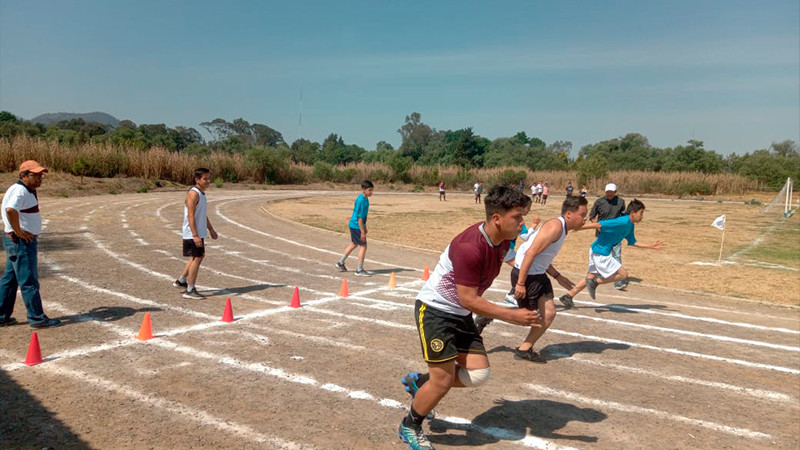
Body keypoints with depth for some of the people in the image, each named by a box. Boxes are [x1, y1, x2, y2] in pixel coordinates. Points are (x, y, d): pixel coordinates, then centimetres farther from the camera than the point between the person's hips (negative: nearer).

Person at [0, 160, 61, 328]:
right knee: (28, 281, -4)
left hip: (22, 241, 10)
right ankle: (37, 317, 2)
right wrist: (19, 232, -26)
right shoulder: (20, 191, -17)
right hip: (22, 241, -10)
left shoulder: (27, 190, 15)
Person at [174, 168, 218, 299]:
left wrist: (211, 229, 27)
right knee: (197, 258, -6)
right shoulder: (193, 194, -17)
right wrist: (195, 236, -27)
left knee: (200, 256, 20)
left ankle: (181, 280, 32)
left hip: (199, 233, 10)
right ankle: (190, 290, 2)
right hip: (192, 234, -10)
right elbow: (190, 216, -22)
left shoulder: (201, 193, 14)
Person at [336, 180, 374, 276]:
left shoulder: (365, 198, 7)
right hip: (356, 226, -10)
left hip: (353, 225, 10)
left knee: (354, 244, 22)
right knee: (363, 246, -4)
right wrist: (362, 232, -22)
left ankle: (340, 263, 34)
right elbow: (359, 217, -23)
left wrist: (364, 227, 22)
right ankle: (359, 270, 3)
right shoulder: (361, 200, -23)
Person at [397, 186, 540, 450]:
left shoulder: (503, 241, -4)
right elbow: (468, 299, -28)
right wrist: (513, 316, -27)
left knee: (479, 373, 1)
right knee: (443, 381, -6)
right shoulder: (469, 247, -31)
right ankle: (409, 428, 22)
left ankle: (419, 382, 23)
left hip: (460, 314, 8)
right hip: (434, 310, -8)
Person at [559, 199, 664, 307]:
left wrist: (651, 246, 21)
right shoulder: (622, 222, -22)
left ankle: (568, 296, 20)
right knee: (623, 274, -2)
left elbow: (633, 242, 23)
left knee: (590, 278, 17)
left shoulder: (630, 226, 10)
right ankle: (594, 282, 1)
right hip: (601, 253, -10)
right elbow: (598, 225, -25)